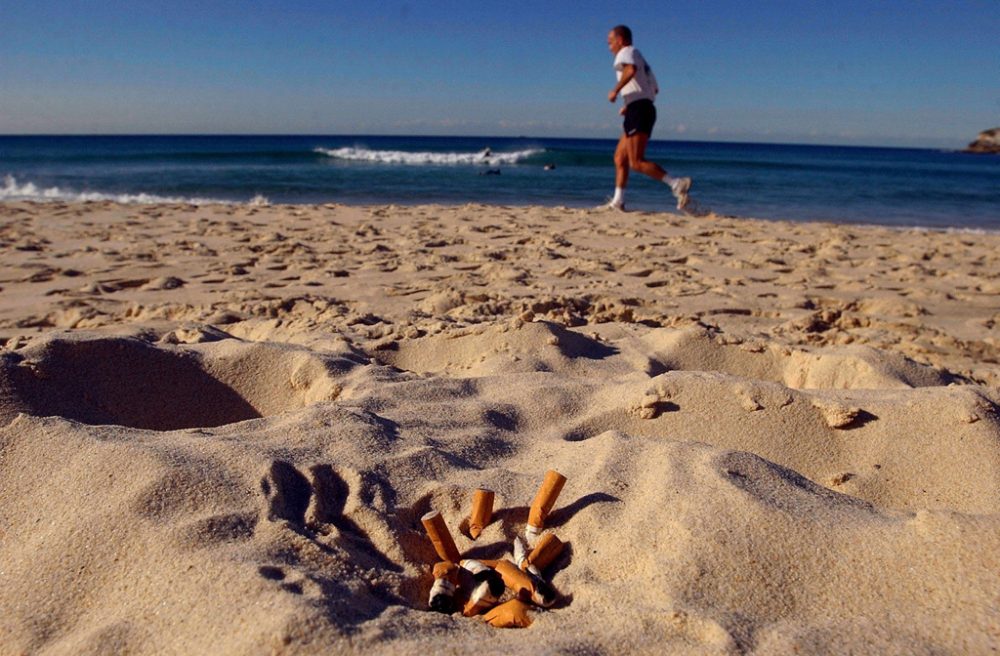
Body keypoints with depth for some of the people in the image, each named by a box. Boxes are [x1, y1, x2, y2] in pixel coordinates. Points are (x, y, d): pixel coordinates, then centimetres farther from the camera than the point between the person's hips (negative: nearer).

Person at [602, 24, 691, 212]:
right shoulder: (639, 58, 29)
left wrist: (615, 90, -17)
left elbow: (631, 70, -26)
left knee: (636, 162, -15)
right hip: (646, 109, 10)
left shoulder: (626, 52, -1)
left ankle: (676, 184, -23)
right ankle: (617, 201, 10)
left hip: (638, 110, -10)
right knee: (620, 158, 11)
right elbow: (654, 89, 33)